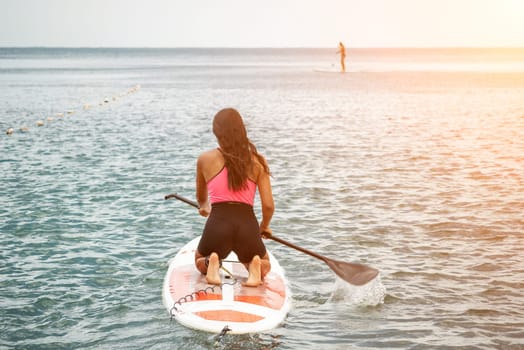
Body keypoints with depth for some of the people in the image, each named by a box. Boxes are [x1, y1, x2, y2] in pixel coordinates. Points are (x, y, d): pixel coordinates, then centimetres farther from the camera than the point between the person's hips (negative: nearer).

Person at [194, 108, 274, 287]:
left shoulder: (205, 159, 7)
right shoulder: (257, 161, 6)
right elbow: (269, 206, 2)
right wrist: (264, 226, 25)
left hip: (217, 224, 0)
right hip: (247, 225, 0)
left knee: (200, 262, 34)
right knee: (265, 267, 32)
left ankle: (211, 264, -3)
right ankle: (255, 266, -6)